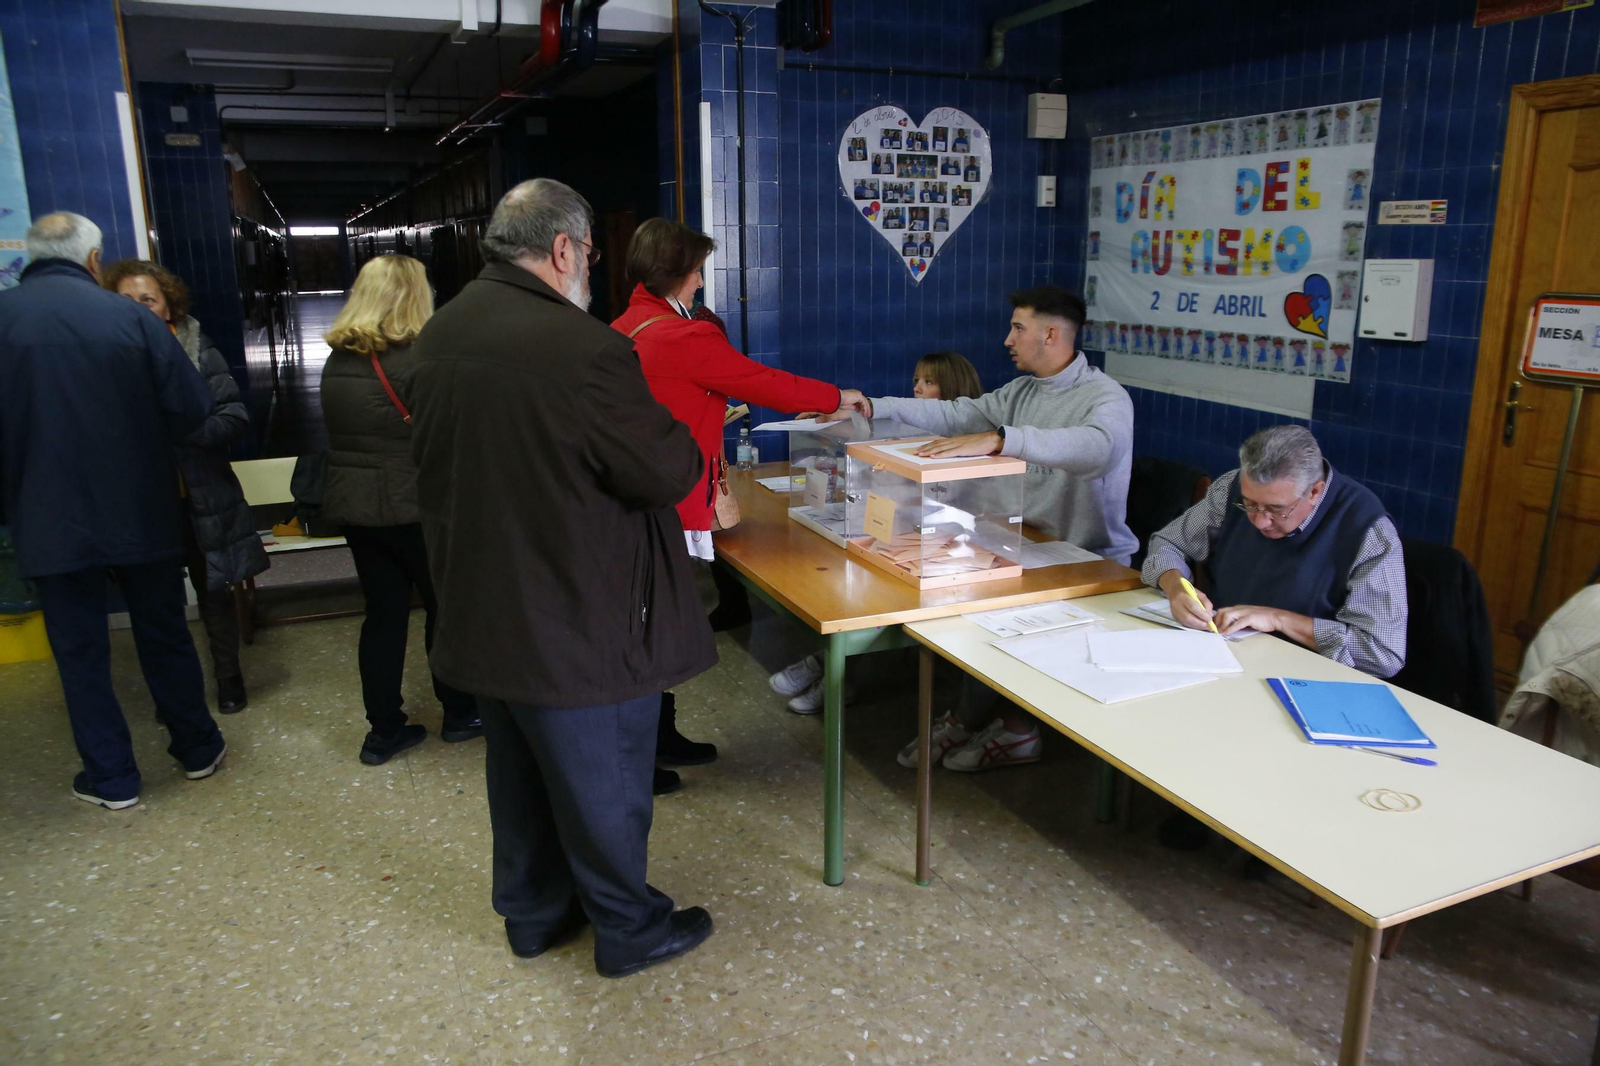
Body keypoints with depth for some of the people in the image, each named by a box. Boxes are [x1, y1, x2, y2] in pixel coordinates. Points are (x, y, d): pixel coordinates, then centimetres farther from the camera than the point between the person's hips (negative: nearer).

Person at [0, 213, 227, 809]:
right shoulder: (130, 317, -8)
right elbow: (193, 409, -11)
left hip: (50, 521, 0)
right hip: (142, 514, 0)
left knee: (80, 650, 11)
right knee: (164, 634, 15)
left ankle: (112, 778, 19)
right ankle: (198, 749, 28)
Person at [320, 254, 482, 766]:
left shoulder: (336, 361, 6)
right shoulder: (418, 361, -15)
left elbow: (341, 435, 13)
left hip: (350, 505, 6)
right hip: (410, 506, -6)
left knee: (384, 610, 12)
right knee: (446, 604, 10)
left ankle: (384, 729, 18)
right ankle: (459, 713, 22)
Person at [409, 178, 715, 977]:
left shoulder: (439, 336, 2)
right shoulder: (583, 349, -26)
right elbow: (667, 472, -20)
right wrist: (686, 441, 0)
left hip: (480, 609, 8)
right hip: (579, 622, -8)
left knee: (520, 772, 23)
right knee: (603, 785, 11)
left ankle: (531, 911, 41)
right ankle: (628, 928, 30)